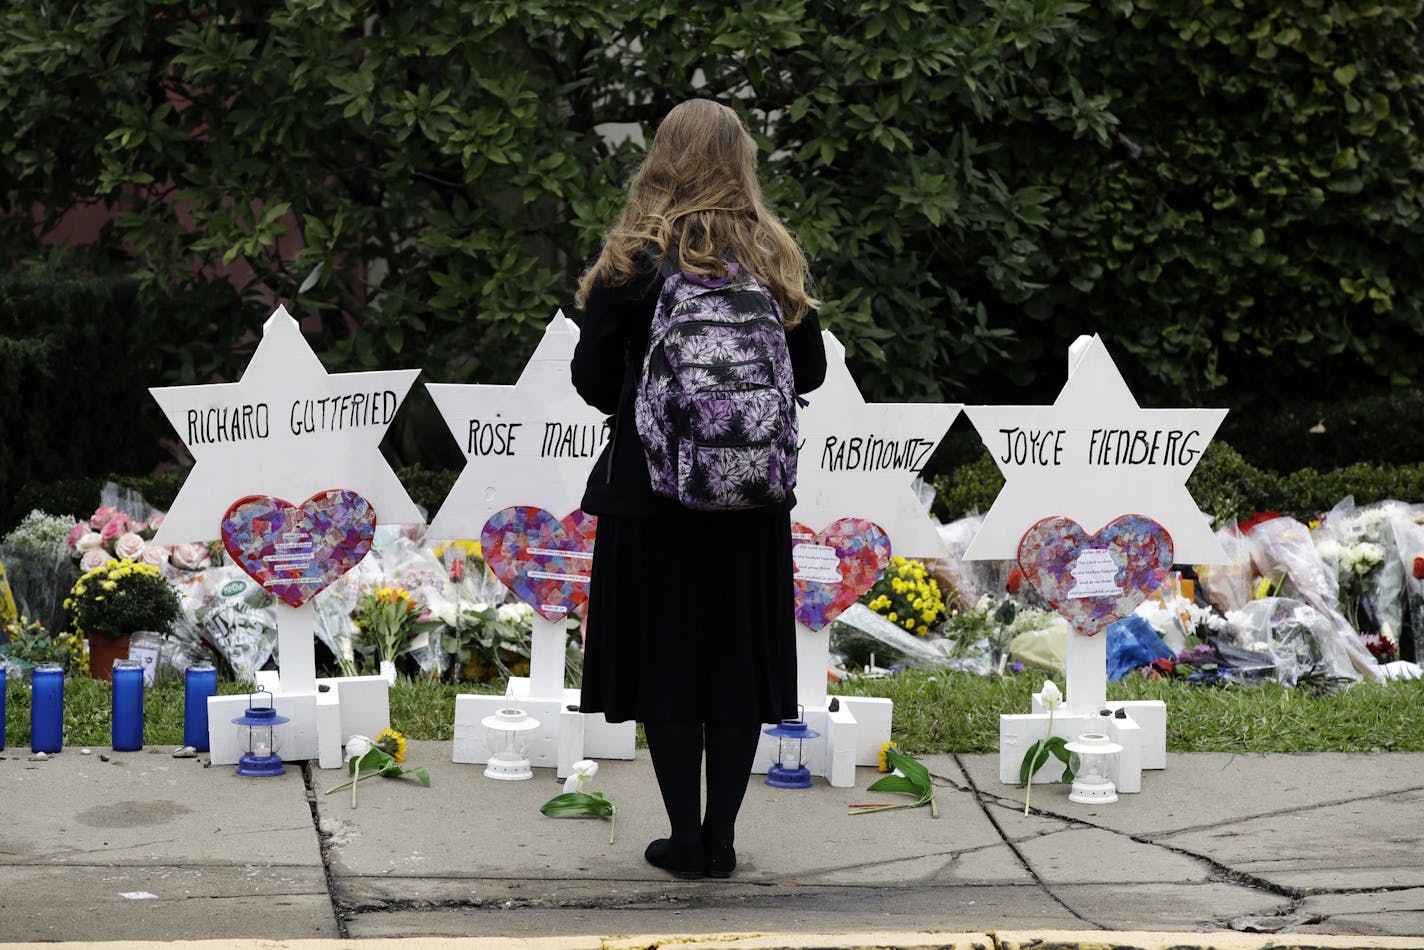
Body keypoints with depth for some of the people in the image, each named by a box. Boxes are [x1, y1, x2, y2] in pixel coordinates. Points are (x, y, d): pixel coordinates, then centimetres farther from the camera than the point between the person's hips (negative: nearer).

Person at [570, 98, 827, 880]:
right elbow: (810, 370, 6)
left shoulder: (632, 258, -8)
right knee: (740, 662, 10)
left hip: (651, 486, -2)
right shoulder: (773, 258, 1)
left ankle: (686, 838, 8)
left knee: (665, 664, 6)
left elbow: (591, 375, -7)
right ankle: (720, 838, 14)